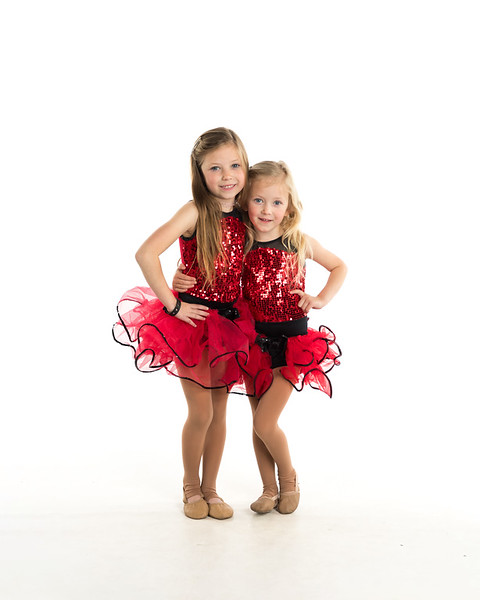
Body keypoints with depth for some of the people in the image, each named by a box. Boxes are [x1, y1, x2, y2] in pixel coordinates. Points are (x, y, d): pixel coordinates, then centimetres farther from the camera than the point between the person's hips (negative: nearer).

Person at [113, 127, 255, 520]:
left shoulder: (244, 217, 2)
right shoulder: (195, 212, -16)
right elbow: (146, 254, -26)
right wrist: (173, 305, -21)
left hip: (228, 321, 5)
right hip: (193, 320, -5)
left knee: (219, 410, 12)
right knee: (201, 413, 0)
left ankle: (210, 489, 27)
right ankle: (191, 487, 22)